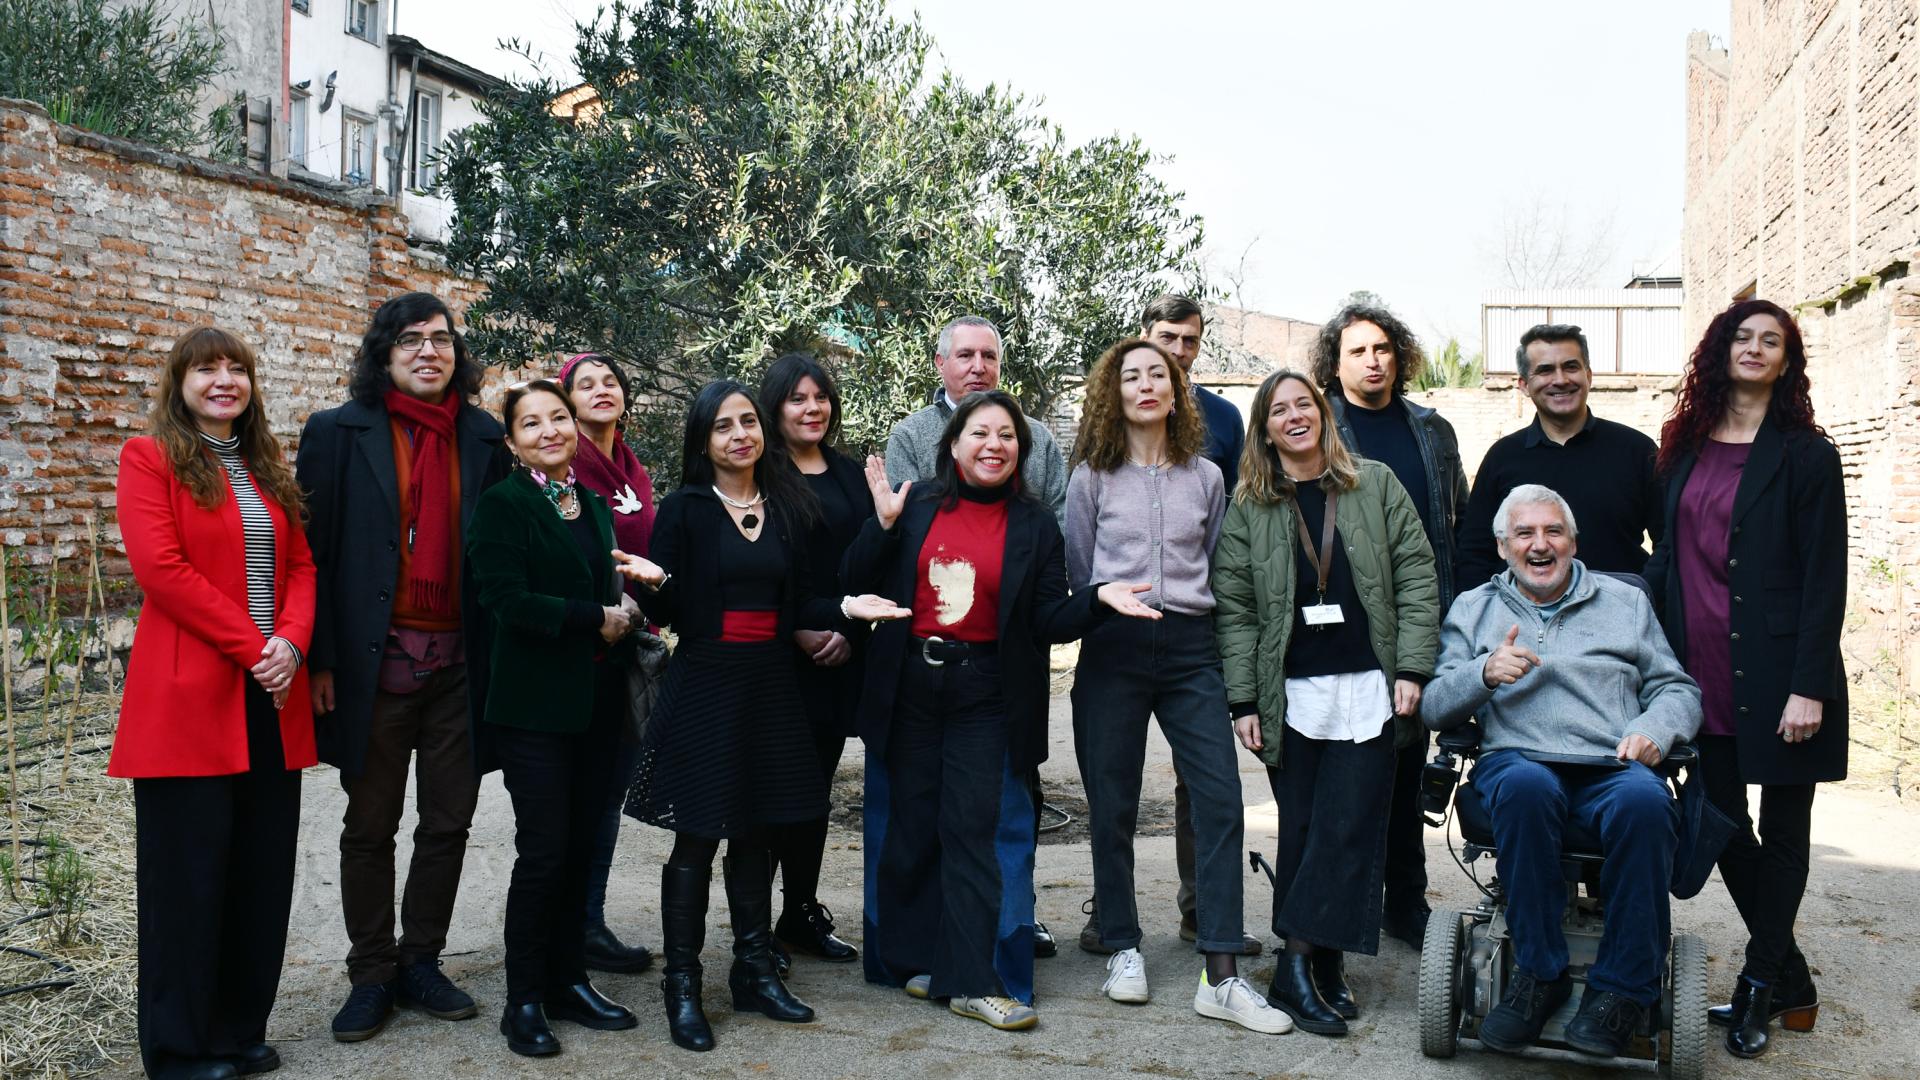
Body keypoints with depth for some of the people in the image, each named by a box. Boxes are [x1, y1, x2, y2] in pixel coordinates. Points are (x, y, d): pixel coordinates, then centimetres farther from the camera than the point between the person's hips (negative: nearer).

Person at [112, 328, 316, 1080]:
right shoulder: (149, 457, -1)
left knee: (263, 870, 8)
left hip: (272, 696, 6)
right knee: (188, 874, 1)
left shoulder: (268, 470, 17)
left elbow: (301, 566, 12)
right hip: (188, 696, -6)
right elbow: (159, 566, -12)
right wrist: (252, 648, -14)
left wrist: (291, 643, -7)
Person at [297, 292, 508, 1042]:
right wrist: (320, 660, -10)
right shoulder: (338, 433, 0)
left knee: (448, 823, 9)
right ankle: (371, 975, 22)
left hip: (460, 662, 2)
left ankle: (421, 964, 25)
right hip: (374, 662, -2)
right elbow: (313, 551, -3)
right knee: (370, 826, 9)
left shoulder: (483, 437, 7)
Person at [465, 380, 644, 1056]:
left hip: (596, 697, 6)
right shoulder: (503, 505, -5)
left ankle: (568, 982, 23)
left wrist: (629, 606, -3)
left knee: (581, 846, 10)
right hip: (536, 701, -6)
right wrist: (596, 618, -13)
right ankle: (524, 1001, 11)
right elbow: (507, 600, -16)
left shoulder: (593, 506, 15)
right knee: (544, 852, -4)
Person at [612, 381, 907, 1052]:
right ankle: (682, 986, 12)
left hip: (770, 687, 4)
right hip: (704, 686, -4)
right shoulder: (683, 509, -3)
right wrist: (655, 583, -26)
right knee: (696, 839, 0)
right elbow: (666, 613, -6)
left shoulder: (787, 509, 9)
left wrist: (846, 608, -4)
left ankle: (755, 971, 24)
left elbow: (795, 607, 12)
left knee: (756, 833, 12)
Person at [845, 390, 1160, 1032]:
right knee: (911, 826, 9)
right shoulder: (915, 507, 4)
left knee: (975, 829, -4)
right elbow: (856, 586, 2)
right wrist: (884, 524, -10)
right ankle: (913, 957, 25)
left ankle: (973, 980, 2)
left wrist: (1099, 598, -15)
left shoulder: (1034, 526, 4)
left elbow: (1049, 622, 1)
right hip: (910, 689, 1)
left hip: (986, 695, -1)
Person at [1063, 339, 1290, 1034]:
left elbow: (1215, 563, 18)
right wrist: (1108, 610, 8)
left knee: (1221, 800, -7)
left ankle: (1221, 977, -3)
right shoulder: (1092, 476, 6)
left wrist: (1192, 615, 11)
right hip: (1113, 647, -1)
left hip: (1190, 646, 2)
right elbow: (1077, 571, 11)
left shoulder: (1206, 477, 12)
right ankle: (1122, 948, 20)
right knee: (1113, 807, 3)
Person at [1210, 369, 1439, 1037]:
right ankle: (1317, 967, 9)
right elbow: (1234, 609, 4)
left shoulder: (1375, 485, 8)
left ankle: (1303, 965, 1)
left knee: (1349, 830, -5)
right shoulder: (1248, 506, 7)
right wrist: (1243, 699, -2)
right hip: (1290, 695, 0)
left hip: (1368, 689, 0)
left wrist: (1411, 668, -4)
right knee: (1301, 833, 2)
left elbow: (1416, 577, 5)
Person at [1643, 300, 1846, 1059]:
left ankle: (1759, 987, 19)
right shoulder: (1685, 448, 10)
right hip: (1701, 675, 5)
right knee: (1722, 825, 9)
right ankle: (1790, 982, 26)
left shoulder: (1805, 454, -3)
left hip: (1774, 675, -5)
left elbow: (1825, 577, -8)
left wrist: (1809, 687, -14)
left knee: (1781, 832, 6)